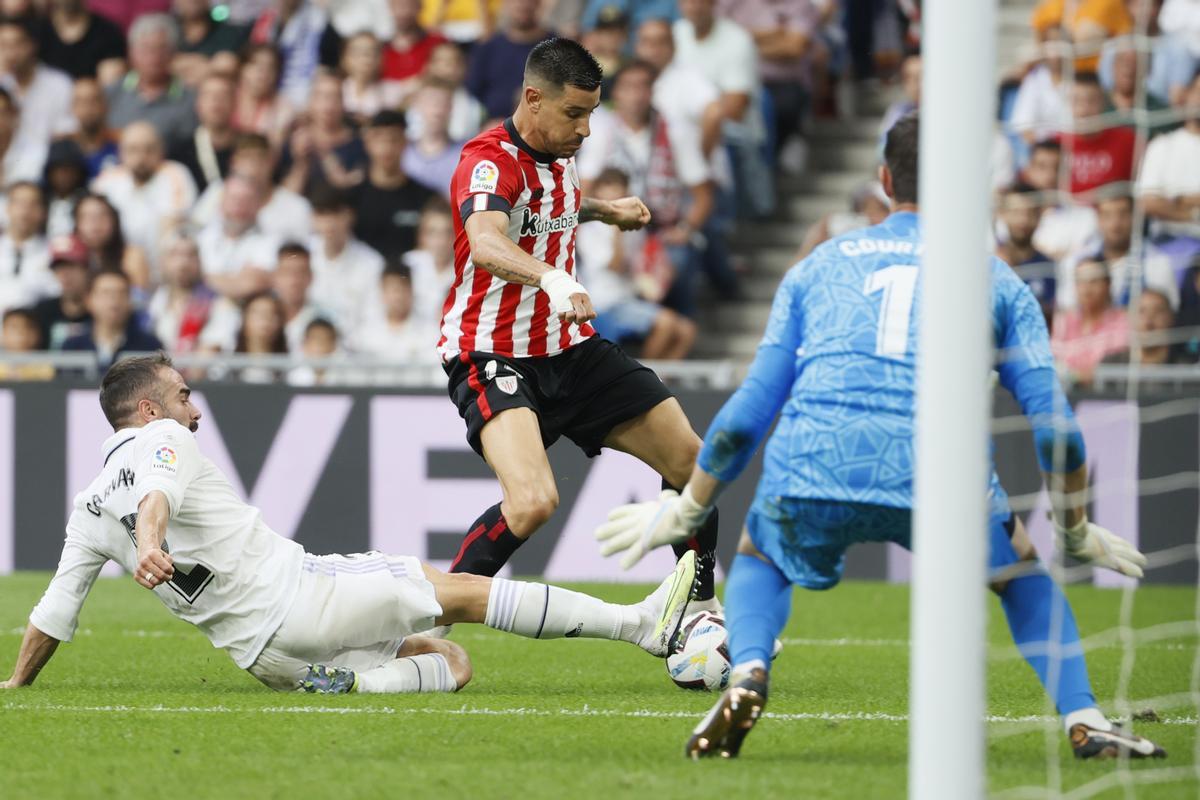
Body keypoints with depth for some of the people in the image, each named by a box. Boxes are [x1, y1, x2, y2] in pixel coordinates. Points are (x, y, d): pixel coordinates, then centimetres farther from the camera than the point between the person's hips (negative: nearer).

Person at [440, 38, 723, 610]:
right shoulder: (490, 162, -22)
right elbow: (486, 245, -45)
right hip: (494, 357, -8)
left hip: (570, 348, 8)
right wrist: (551, 279, -63)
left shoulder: (559, 154, 6)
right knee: (533, 502, -32)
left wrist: (603, 211, 18)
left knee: (690, 461, 5)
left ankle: (702, 613, 25)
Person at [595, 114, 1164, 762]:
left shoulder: (819, 265, 27)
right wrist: (1075, 534, 34)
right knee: (1022, 570, 30)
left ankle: (747, 673, 2)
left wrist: (686, 513, 35)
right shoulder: (996, 279, 24)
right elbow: (1056, 429, 18)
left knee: (758, 558, 33)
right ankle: (1084, 721, 12)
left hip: (811, 463, 0)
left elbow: (749, 411, 24)